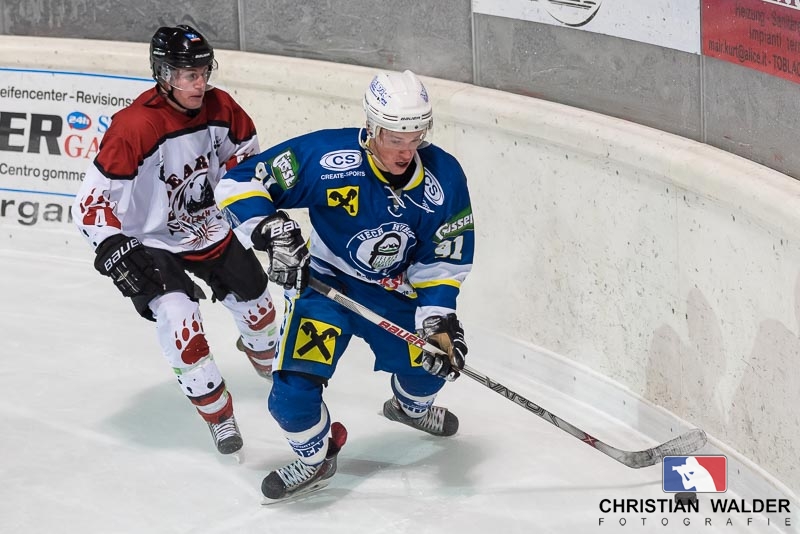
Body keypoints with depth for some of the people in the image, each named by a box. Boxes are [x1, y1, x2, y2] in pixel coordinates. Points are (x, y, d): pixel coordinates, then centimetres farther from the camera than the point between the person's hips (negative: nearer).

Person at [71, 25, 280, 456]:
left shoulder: (219, 109, -13)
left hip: (213, 230, 6)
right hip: (153, 244, -5)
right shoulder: (135, 127, -31)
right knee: (179, 319, -23)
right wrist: (114, 251, -37)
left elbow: (244, 151, 10)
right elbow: (91, 200, -28)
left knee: (256, 305, 17)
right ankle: (218, 415, -1)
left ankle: (267, 359, 55)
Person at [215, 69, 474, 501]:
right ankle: (315, 458, 15)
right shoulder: (325, 157, -27)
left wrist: (438, 317, -18)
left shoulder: (443, 177, -16)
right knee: (294, 389, -17)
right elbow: (240, 183, -23)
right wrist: (273, 232, -38)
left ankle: (411, 405, 46)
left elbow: (444, 258, -6)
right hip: (324, 282, -4)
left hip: (394, 291, 4)